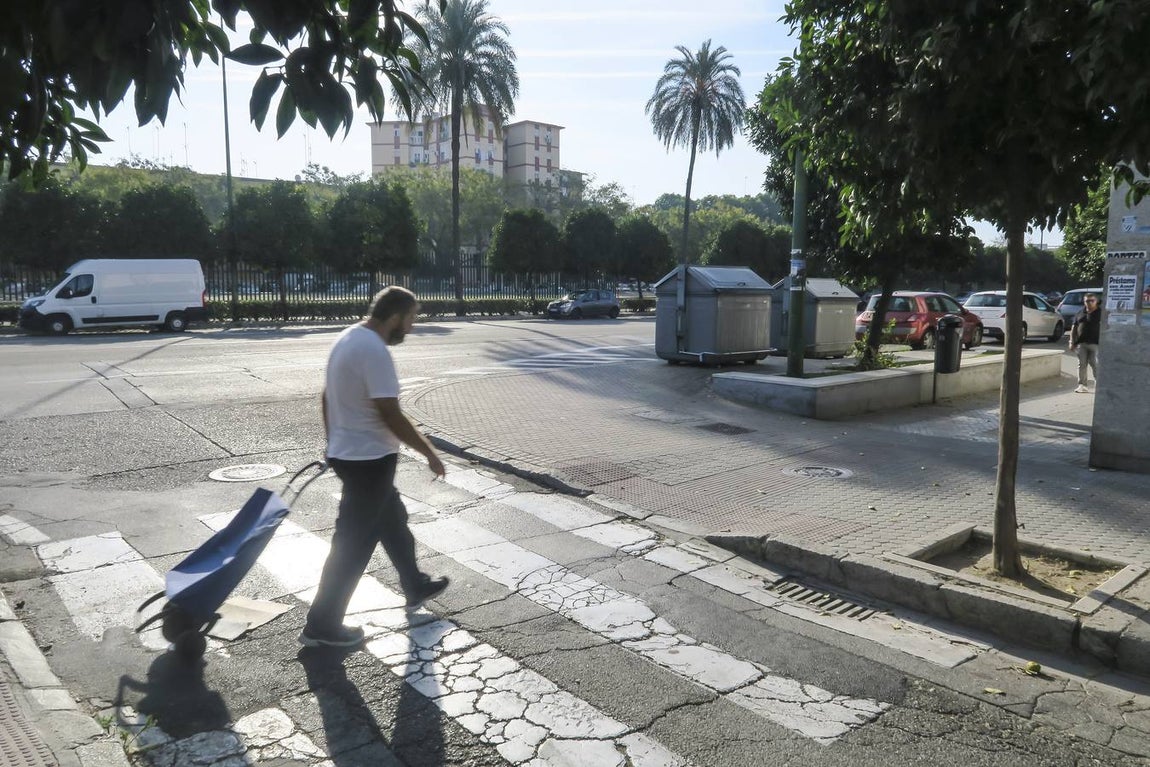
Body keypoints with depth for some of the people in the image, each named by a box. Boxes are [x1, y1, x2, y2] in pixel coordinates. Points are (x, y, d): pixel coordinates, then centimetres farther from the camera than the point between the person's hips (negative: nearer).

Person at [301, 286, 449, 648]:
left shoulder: (347, 339, 7)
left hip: (347, 453, 10)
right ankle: (322, 625, 13)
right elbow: (391, 415, -24)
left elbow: (327, 398, 14)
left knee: (393, 521, 23)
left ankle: (416, 587, 40)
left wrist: (333, 441, 23)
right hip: (368, 460, -10)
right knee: (353, 544, 2)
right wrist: (429, 452, -14)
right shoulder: (375, 351, -24)